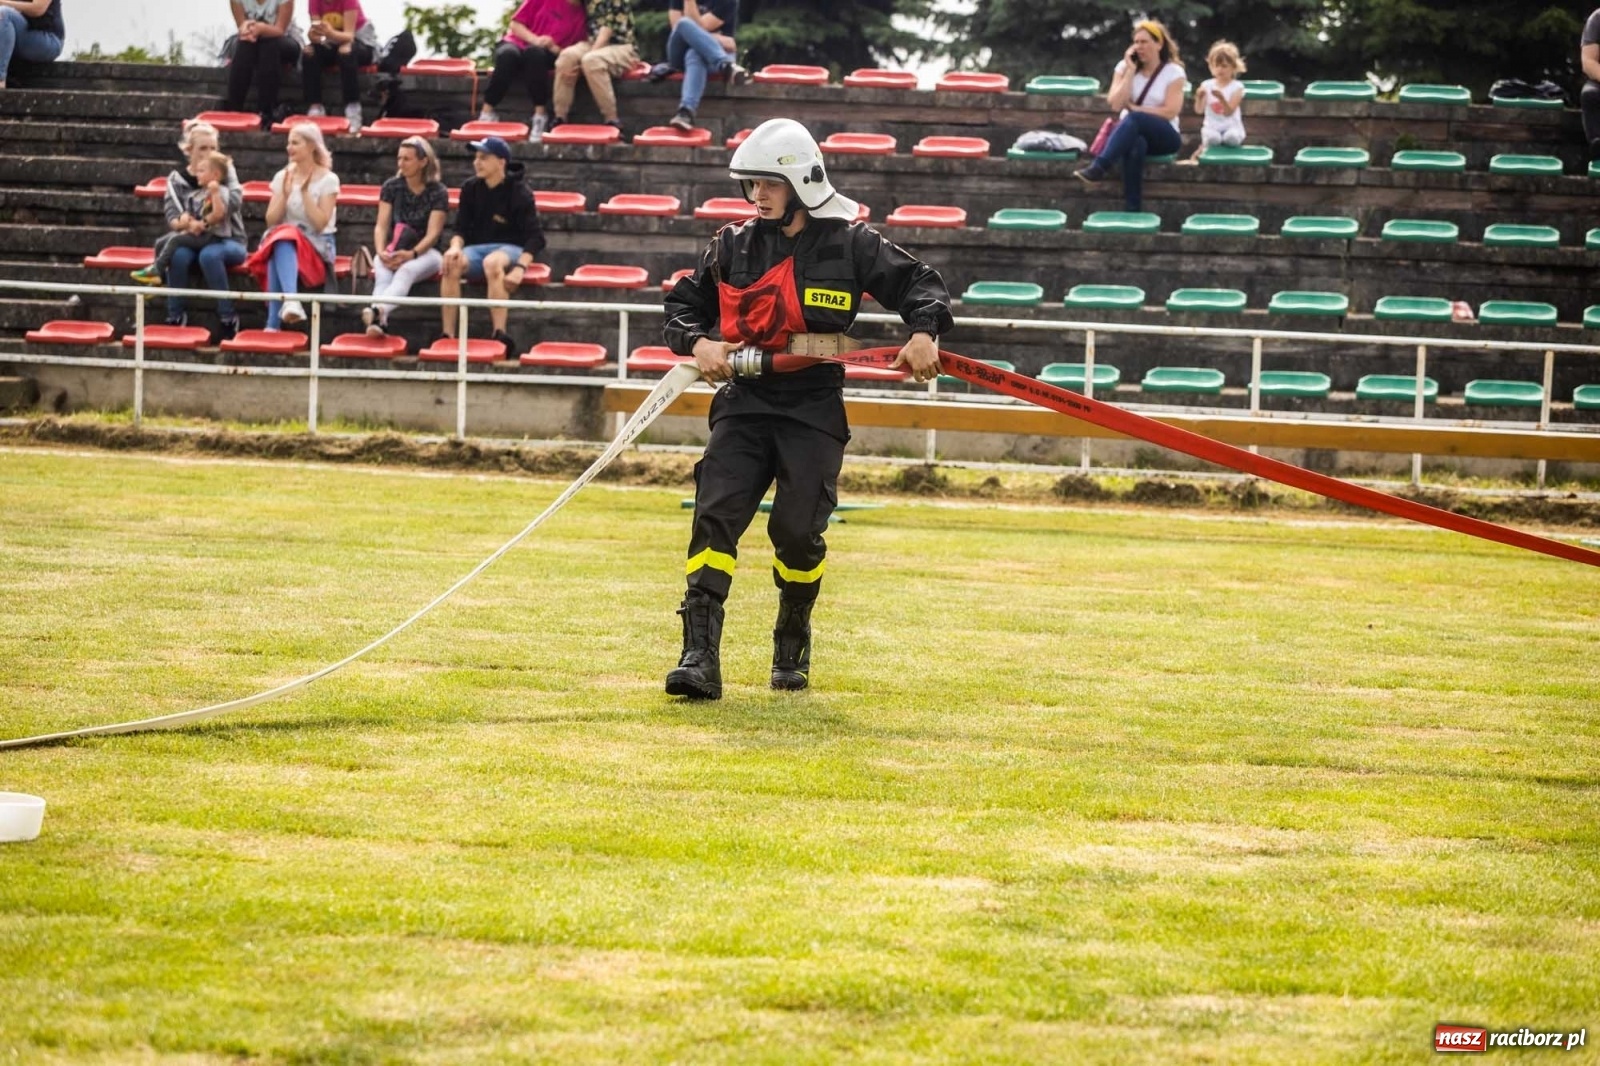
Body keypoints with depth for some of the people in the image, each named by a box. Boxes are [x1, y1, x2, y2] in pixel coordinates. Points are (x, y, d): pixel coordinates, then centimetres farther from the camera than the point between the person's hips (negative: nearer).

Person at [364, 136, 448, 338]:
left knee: (407, 270, -39)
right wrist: (381, 252, -20)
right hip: (394, 251, 3)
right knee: (382, 273, -35)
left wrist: (412, 254, -29)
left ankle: (377, 310, -66)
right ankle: (380, 321, -62)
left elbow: (433, 233, -11)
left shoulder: (438, 192, -2)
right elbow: (381, 225, 1)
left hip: (426, 252, -3)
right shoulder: (391, 187, 7)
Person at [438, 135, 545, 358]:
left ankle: (499, 334, -46)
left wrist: (520, 268, -25)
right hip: (476, 248, 4)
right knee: (451, 263, -31)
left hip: (511, 249, -4)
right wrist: (456, 246, -16)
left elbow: (535, 238, -10)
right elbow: (461, 229, 8)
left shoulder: (518, 192, -6)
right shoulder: (470, 188, 7)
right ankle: (448, 335, -34)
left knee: (493, 262, -41)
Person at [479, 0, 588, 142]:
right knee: (508, 54, -36)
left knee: (535, 53, -37)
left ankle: (539, 119, -36)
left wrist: (554, 48, -20)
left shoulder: (582, 13, 1)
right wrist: (535, 39, -17)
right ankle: (487, 114, -31)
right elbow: (515, 24, 1)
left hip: (548, 55, 0)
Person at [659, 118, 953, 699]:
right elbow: (684, 302, 15)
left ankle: (793, 646, 23)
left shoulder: (850, 243, 0)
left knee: (798, 532, -5)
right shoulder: (734, 245, 8)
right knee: (716, 517, -13)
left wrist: (923, 332, -17)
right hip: (744, 400, 2)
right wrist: (699, 343, -6)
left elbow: (919, 283, 3)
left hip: (814, 410, -2)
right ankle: (700, 657, -19)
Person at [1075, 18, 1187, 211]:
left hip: (1164, 136, -2)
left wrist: (1133, 107, -9)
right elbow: (1116, 104, -6)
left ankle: (1098, 167, -49)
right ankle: (1132, 210, -47)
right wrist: (1130, 71, -9)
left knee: (1134, 119, -38)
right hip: (1132, 134, 2)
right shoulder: (1125, 67, 7)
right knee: (1135, 145, -39)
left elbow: (1170, 112, -11)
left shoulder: (1173, 72, -2)